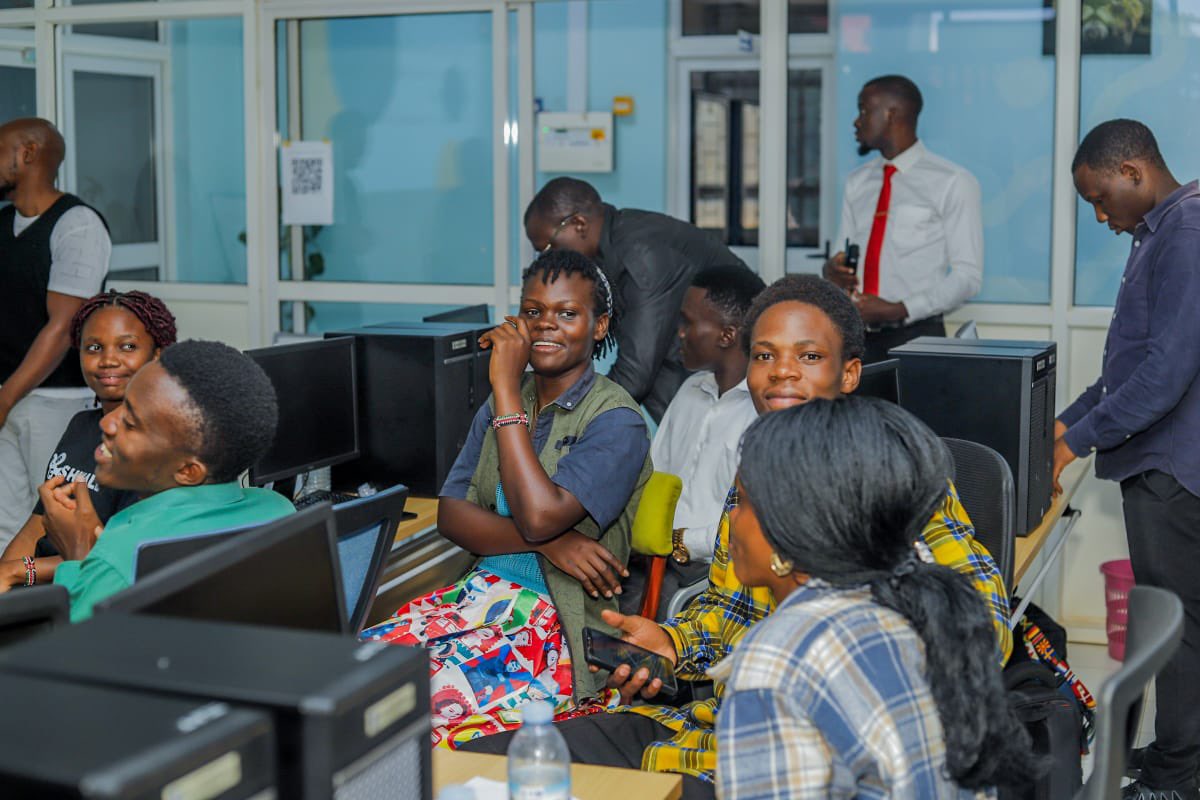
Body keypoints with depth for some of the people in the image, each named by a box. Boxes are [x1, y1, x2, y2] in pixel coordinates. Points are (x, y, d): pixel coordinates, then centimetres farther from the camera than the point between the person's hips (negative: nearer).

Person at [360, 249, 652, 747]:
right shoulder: (503, 404, 15)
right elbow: (450, 514, 5)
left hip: (561, 621, -6)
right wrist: (548, 542, -13)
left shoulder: (615, 420, -6)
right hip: (485, 591, 6)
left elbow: (539, 514, -21)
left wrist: (506, 385, -14)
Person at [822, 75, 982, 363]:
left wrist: (898, 309, -17)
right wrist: (833, 269, -6)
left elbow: (967, 275, -7)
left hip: (915, 338, -4)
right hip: (856, 336, 4)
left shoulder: (952, 183, -4)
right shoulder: (857, 183, 13)